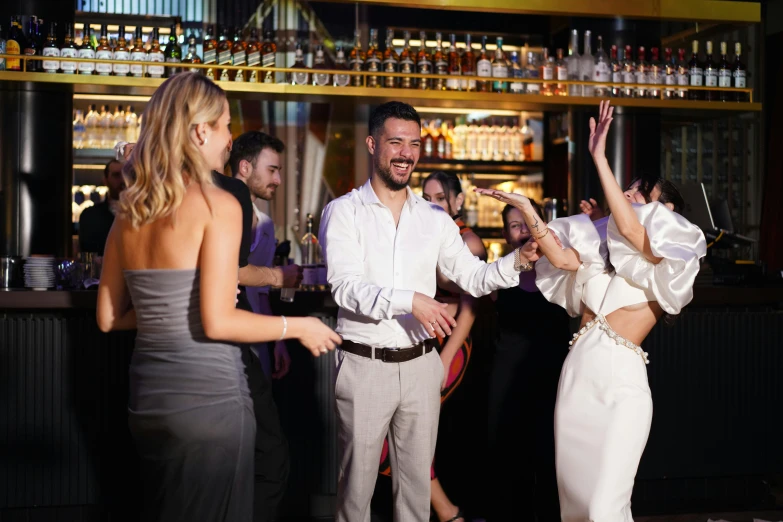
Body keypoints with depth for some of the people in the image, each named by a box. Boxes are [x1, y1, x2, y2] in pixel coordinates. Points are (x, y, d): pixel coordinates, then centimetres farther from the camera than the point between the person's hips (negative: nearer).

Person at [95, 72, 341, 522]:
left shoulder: (130, 211, 7)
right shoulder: (217, 205, -13)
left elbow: (109, 318, 11)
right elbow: (217, 322, -18)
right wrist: (298, 327, -6)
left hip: (148, 395, 7)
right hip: (209, 396, -7)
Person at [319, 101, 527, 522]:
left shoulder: (434, 218, 9)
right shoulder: (344, 212, -4)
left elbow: (474, 277, 7)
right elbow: (346, 288, -16)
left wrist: (518, 259, -11)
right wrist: (410, 301, -28)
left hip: (420, 365, 4)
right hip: (363, 365, -3)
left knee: (417, 479, 12)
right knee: (357, 483, 6)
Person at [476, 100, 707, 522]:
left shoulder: (665, 266, 1)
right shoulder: (606, 258, 18)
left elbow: (629, 227, -16)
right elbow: (561, 257, 3)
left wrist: (599, 157, -17)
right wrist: (525, 207, -4)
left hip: (621, 386, -6)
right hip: (575, 378, 7)